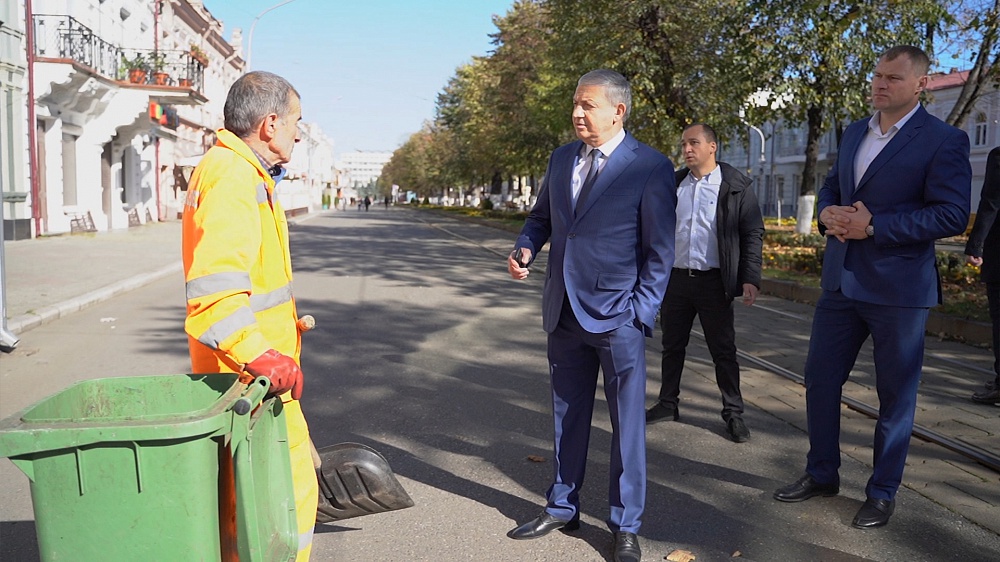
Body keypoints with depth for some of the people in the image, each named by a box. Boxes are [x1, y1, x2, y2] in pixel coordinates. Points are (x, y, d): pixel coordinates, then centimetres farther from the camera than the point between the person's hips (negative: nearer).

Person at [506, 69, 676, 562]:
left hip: (617, 317, -5)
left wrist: (642, 312, -12)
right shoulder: (562, 158, 8)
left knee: (627, 424, 5)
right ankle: (562, 508, 32)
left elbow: (660, 248, -7)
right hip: (564, 313, 5)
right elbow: (541, 215, 19)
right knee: (567, 416, 16)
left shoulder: (650, 167, -9)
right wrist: (525, 247, -3)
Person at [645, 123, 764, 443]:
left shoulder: (735, 186, -3)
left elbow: (753, 234, -3)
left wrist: (750, 278, -11)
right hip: (675, 279, 4)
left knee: (724, 350, 4)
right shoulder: (673, 185, 8)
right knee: (672, 346, 12)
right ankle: (667, 404, 25)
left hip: (714, 281, -4)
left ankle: (733, 413, 16)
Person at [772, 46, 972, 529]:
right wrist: (828, 213, -4)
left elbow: (952, 215, -15)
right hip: (841, 280, 6)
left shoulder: (943, 140, -8)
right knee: (820, 378, 12)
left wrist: (874, 226, -20)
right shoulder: (854, 132, 12)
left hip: (897, 286, -6)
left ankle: (883, 492, 24)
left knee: (896, 395, 8)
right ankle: (821, 474, 30)